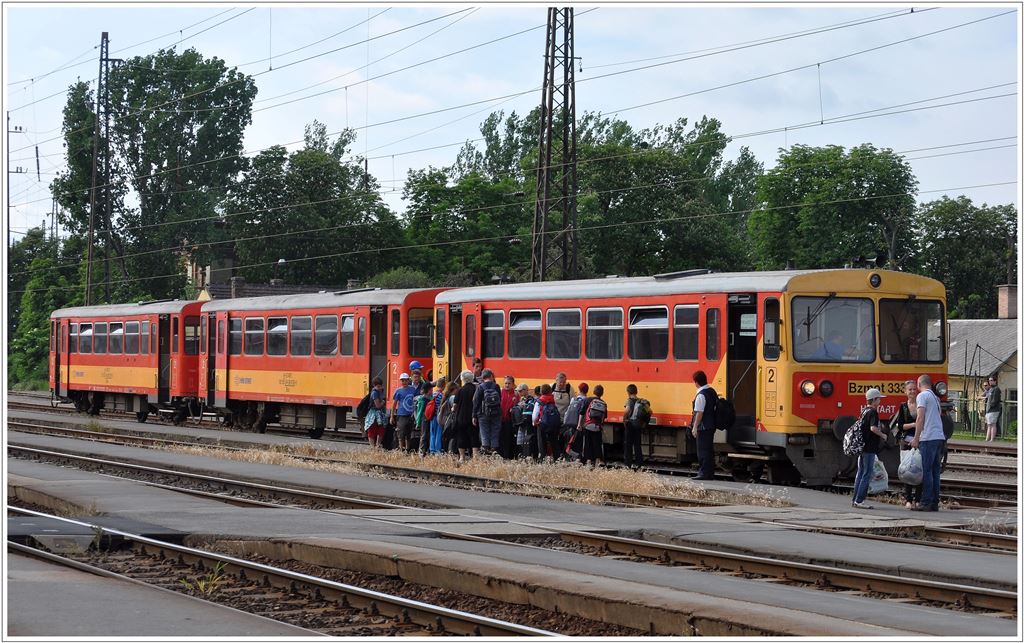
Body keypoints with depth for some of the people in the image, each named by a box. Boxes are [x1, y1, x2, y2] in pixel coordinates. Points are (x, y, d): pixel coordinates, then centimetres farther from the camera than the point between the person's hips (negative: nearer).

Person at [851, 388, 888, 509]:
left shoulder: (865, 411, 14)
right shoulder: (873, 412, -13)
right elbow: (873, 428, -26)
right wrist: (883, 435, -11)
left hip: (861, 447, 9)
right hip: (869, 448, -9)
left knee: (860, 473, 13)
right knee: (867, 474, -6)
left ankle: (855, 499, 15)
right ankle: (859, 500, -8)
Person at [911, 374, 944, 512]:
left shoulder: (922, 396, -4)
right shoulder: (935, 397, 21)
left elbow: (920, 418, -12)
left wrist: (916, 438, -13)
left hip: (928, 438, -8)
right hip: (940, 437, 8)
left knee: (927, 471, -8)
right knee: (935, 472, 8)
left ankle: (926, 503, -10)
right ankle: (934, 503, 9)